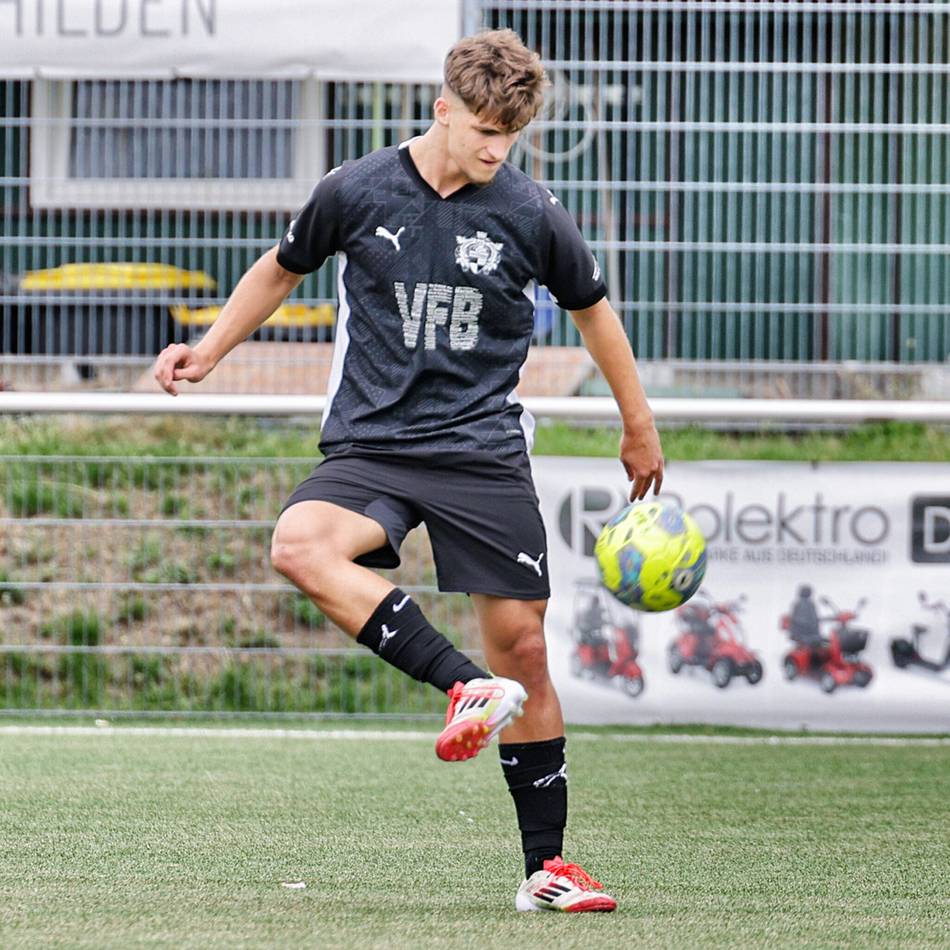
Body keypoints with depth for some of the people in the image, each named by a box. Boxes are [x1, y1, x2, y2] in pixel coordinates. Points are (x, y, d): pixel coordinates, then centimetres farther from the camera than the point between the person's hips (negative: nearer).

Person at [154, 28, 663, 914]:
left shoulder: (530, 214, -3)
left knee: (521, 643, -3)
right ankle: (468, 689, -31)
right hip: (371, 446, 0)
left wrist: (639, 427, 23)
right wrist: (207, 350, 10)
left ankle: (546, 867, 8)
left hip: (484, 452, 0)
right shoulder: (355, 192, -3)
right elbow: (282, 269, 17)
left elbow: (592, 309, 15)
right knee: (298, 544, -32)